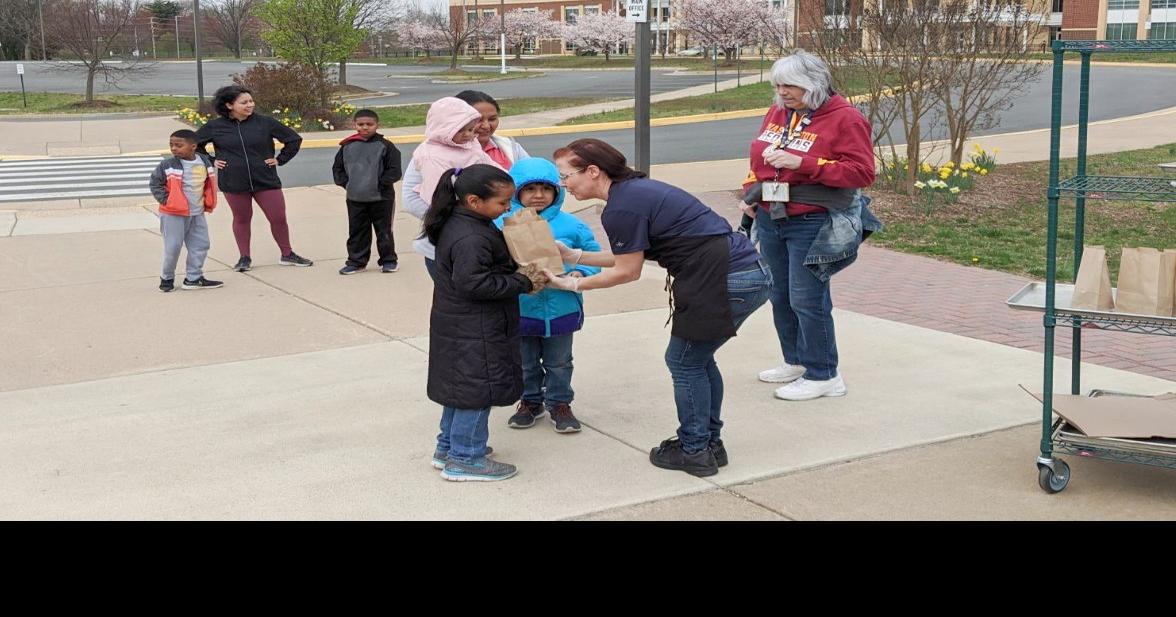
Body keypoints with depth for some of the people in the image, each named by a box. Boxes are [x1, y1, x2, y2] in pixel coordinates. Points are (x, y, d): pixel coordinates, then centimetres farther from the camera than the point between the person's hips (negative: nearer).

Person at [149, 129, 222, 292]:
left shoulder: (205, 162, 1)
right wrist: (165, 200, -12)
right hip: (173, 214, -4)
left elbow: (209, 183, 16)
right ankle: (167, 278, 17)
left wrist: (208, 202, 7)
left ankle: (194, 278, 18)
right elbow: (155, 183, -4)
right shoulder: (168, 165, -11)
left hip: (197, 213, 4)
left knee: (200, 245, 7)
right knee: (173, 247, -1)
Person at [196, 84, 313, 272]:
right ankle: (245, 258, 24)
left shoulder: (265, 123, -4)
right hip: (234, 184, 0)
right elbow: (193, 143, 11)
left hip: (266, 181, 0)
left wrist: (280, 159, 2)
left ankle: (287, 255, 21)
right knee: (241, 220, 11)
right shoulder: (215, 127, -3)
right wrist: (210, 161, 4)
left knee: (278, 218, 3)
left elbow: (294, 139, 5)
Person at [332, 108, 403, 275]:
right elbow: (338, 168, 12)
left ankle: (388, 260, 20)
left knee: (384, 231, 7)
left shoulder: (385, 146, -6)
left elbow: (394, 170, -7)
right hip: (354, 199, 3)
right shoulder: (348, 146, 3)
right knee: (357, 231, 10)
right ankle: (356, 261, 21)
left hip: (381, 198, -3)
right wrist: (345, 183, -1)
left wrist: (380, 184, -13)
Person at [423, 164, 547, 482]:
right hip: (473, 333, -10)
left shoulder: (455, 224, 8)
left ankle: (448, 446, 33)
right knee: (477, 388, 0)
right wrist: (523, 283, -21)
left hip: (457, 323, 10)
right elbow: (474, 283, -29)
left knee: (461, 386, 20)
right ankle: (465, 459, 9)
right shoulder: (471, 238, -24)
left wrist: (516, 271, 2)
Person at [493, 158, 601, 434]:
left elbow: (592, 254, 4)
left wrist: (581, 273, -14)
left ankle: (559, 403, 36)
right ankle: (531, 401, 40)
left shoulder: (569, 224, -7)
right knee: (525, 364, 19)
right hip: (519, 310, 0)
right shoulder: (502, 224, -11)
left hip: (561, 310, 0)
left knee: (559, 363, 18)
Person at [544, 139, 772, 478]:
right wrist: (574, 256, 20)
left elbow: (627, 271, -5)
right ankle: (709, 443, 31)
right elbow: (628, 256, 19)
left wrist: (574, 285, 5)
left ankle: (695, 451, 17)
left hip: (728, 282, -10)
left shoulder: (621, 208, -14)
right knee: (698, 358, 21)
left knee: (684, 361, 6)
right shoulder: (636, 189, 16)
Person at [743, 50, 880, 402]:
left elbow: (862, 173, -19)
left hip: (812, 225, -7)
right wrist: (751, 193, 8)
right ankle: (796, 362, 30)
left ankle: (823, 376, 7)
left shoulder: (844, 119, -11)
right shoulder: (778, 113, 10)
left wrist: (802, 164, -24)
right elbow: (759, 159, 25)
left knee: (806, 299, -7)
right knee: (780, 296, 14)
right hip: (771, 219, 8)